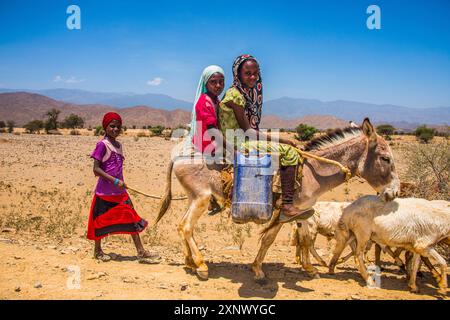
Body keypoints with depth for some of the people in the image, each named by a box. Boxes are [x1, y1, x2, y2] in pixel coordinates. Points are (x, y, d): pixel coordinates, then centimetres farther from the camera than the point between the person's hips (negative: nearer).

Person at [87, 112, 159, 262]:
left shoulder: (118, 145, 12)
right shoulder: (102, 144, -10)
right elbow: (96, 169, -16)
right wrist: (115, 181, -21)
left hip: (119, 191, 7)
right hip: (105, 192, -7)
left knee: (132, 219, 2)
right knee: (101, 221, 7)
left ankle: (141, 252, 4)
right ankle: (97, 251, 27)